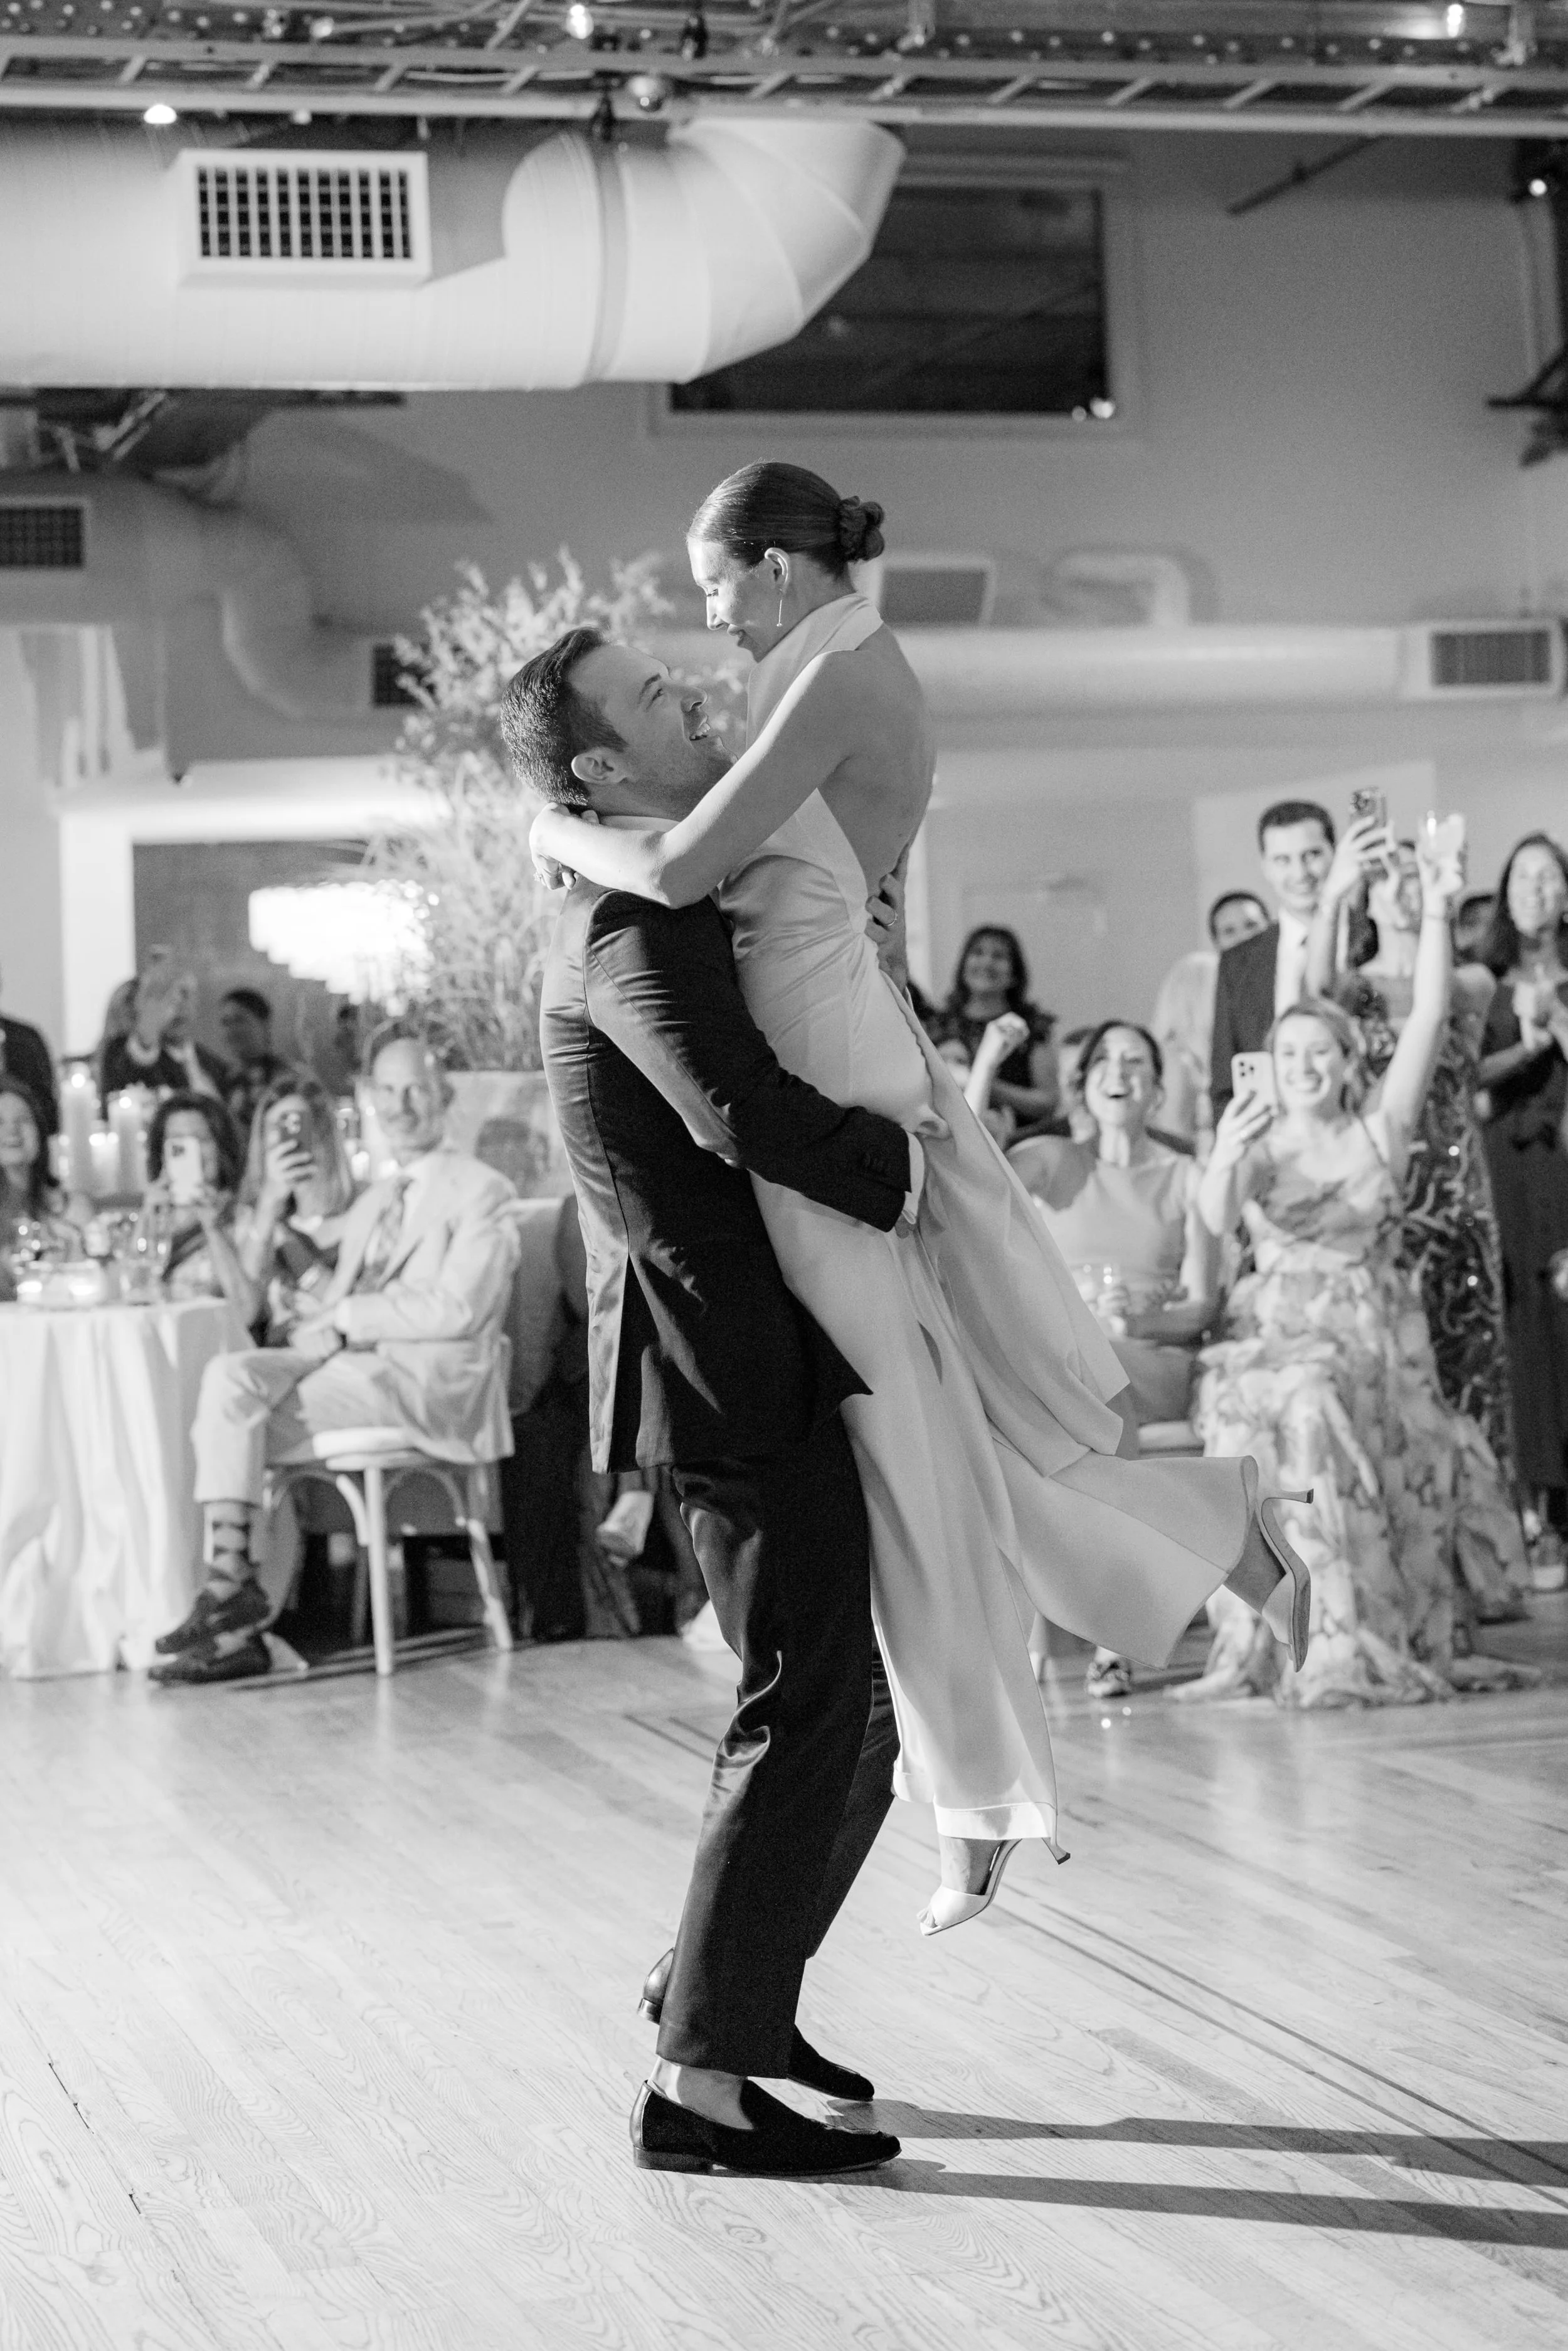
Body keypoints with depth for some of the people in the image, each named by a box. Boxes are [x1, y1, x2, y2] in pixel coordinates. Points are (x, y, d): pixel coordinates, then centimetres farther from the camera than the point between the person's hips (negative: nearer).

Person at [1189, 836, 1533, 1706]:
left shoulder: (1379, 1131, 9)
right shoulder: (1256, 1142, 9)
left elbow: (1427, 1021, -2)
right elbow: (1216, 1221, -10)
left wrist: (1435, 916, -11)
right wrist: (1224, 1160, -30)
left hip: (1365, 1332, 0)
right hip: (1269, 1329, 0)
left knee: (1313, 1407, -24)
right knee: (1249, 1414, -26)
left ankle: (1347, 1640, -16)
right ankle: (1251, 1645, -24)